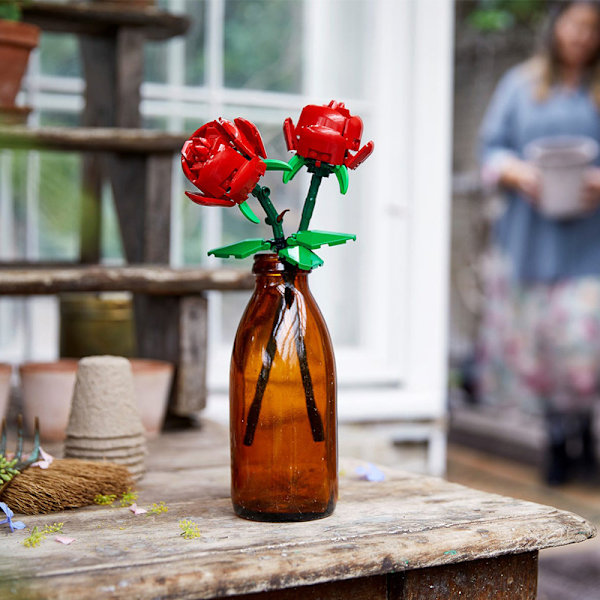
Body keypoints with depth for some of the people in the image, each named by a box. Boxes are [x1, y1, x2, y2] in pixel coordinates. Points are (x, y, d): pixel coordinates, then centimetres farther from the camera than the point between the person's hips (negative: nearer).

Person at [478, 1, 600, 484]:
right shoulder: (521, 83, 14)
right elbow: (492, 146, 11)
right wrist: (516, 172, -8)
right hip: (528, 236, 2)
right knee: (535, 334, 3)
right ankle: (560, 437, 18)